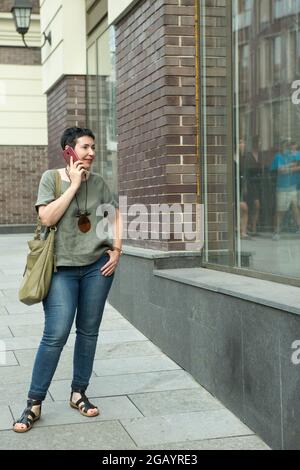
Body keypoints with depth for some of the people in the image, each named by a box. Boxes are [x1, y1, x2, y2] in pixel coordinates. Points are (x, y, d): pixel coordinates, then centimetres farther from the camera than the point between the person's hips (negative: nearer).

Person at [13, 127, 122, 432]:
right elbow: (47, 217, -15)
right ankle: (34, 403, 2)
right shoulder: (51, 178, -2)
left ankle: (78, 393, 23)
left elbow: (115, 216, 16)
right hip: (62, 267, -3)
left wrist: (116, 249, 4)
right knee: (56, 335, -9)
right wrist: (74, 184, -13)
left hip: (97, 264, 4)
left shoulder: (98, 182, 7)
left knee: (88, 332, 9)